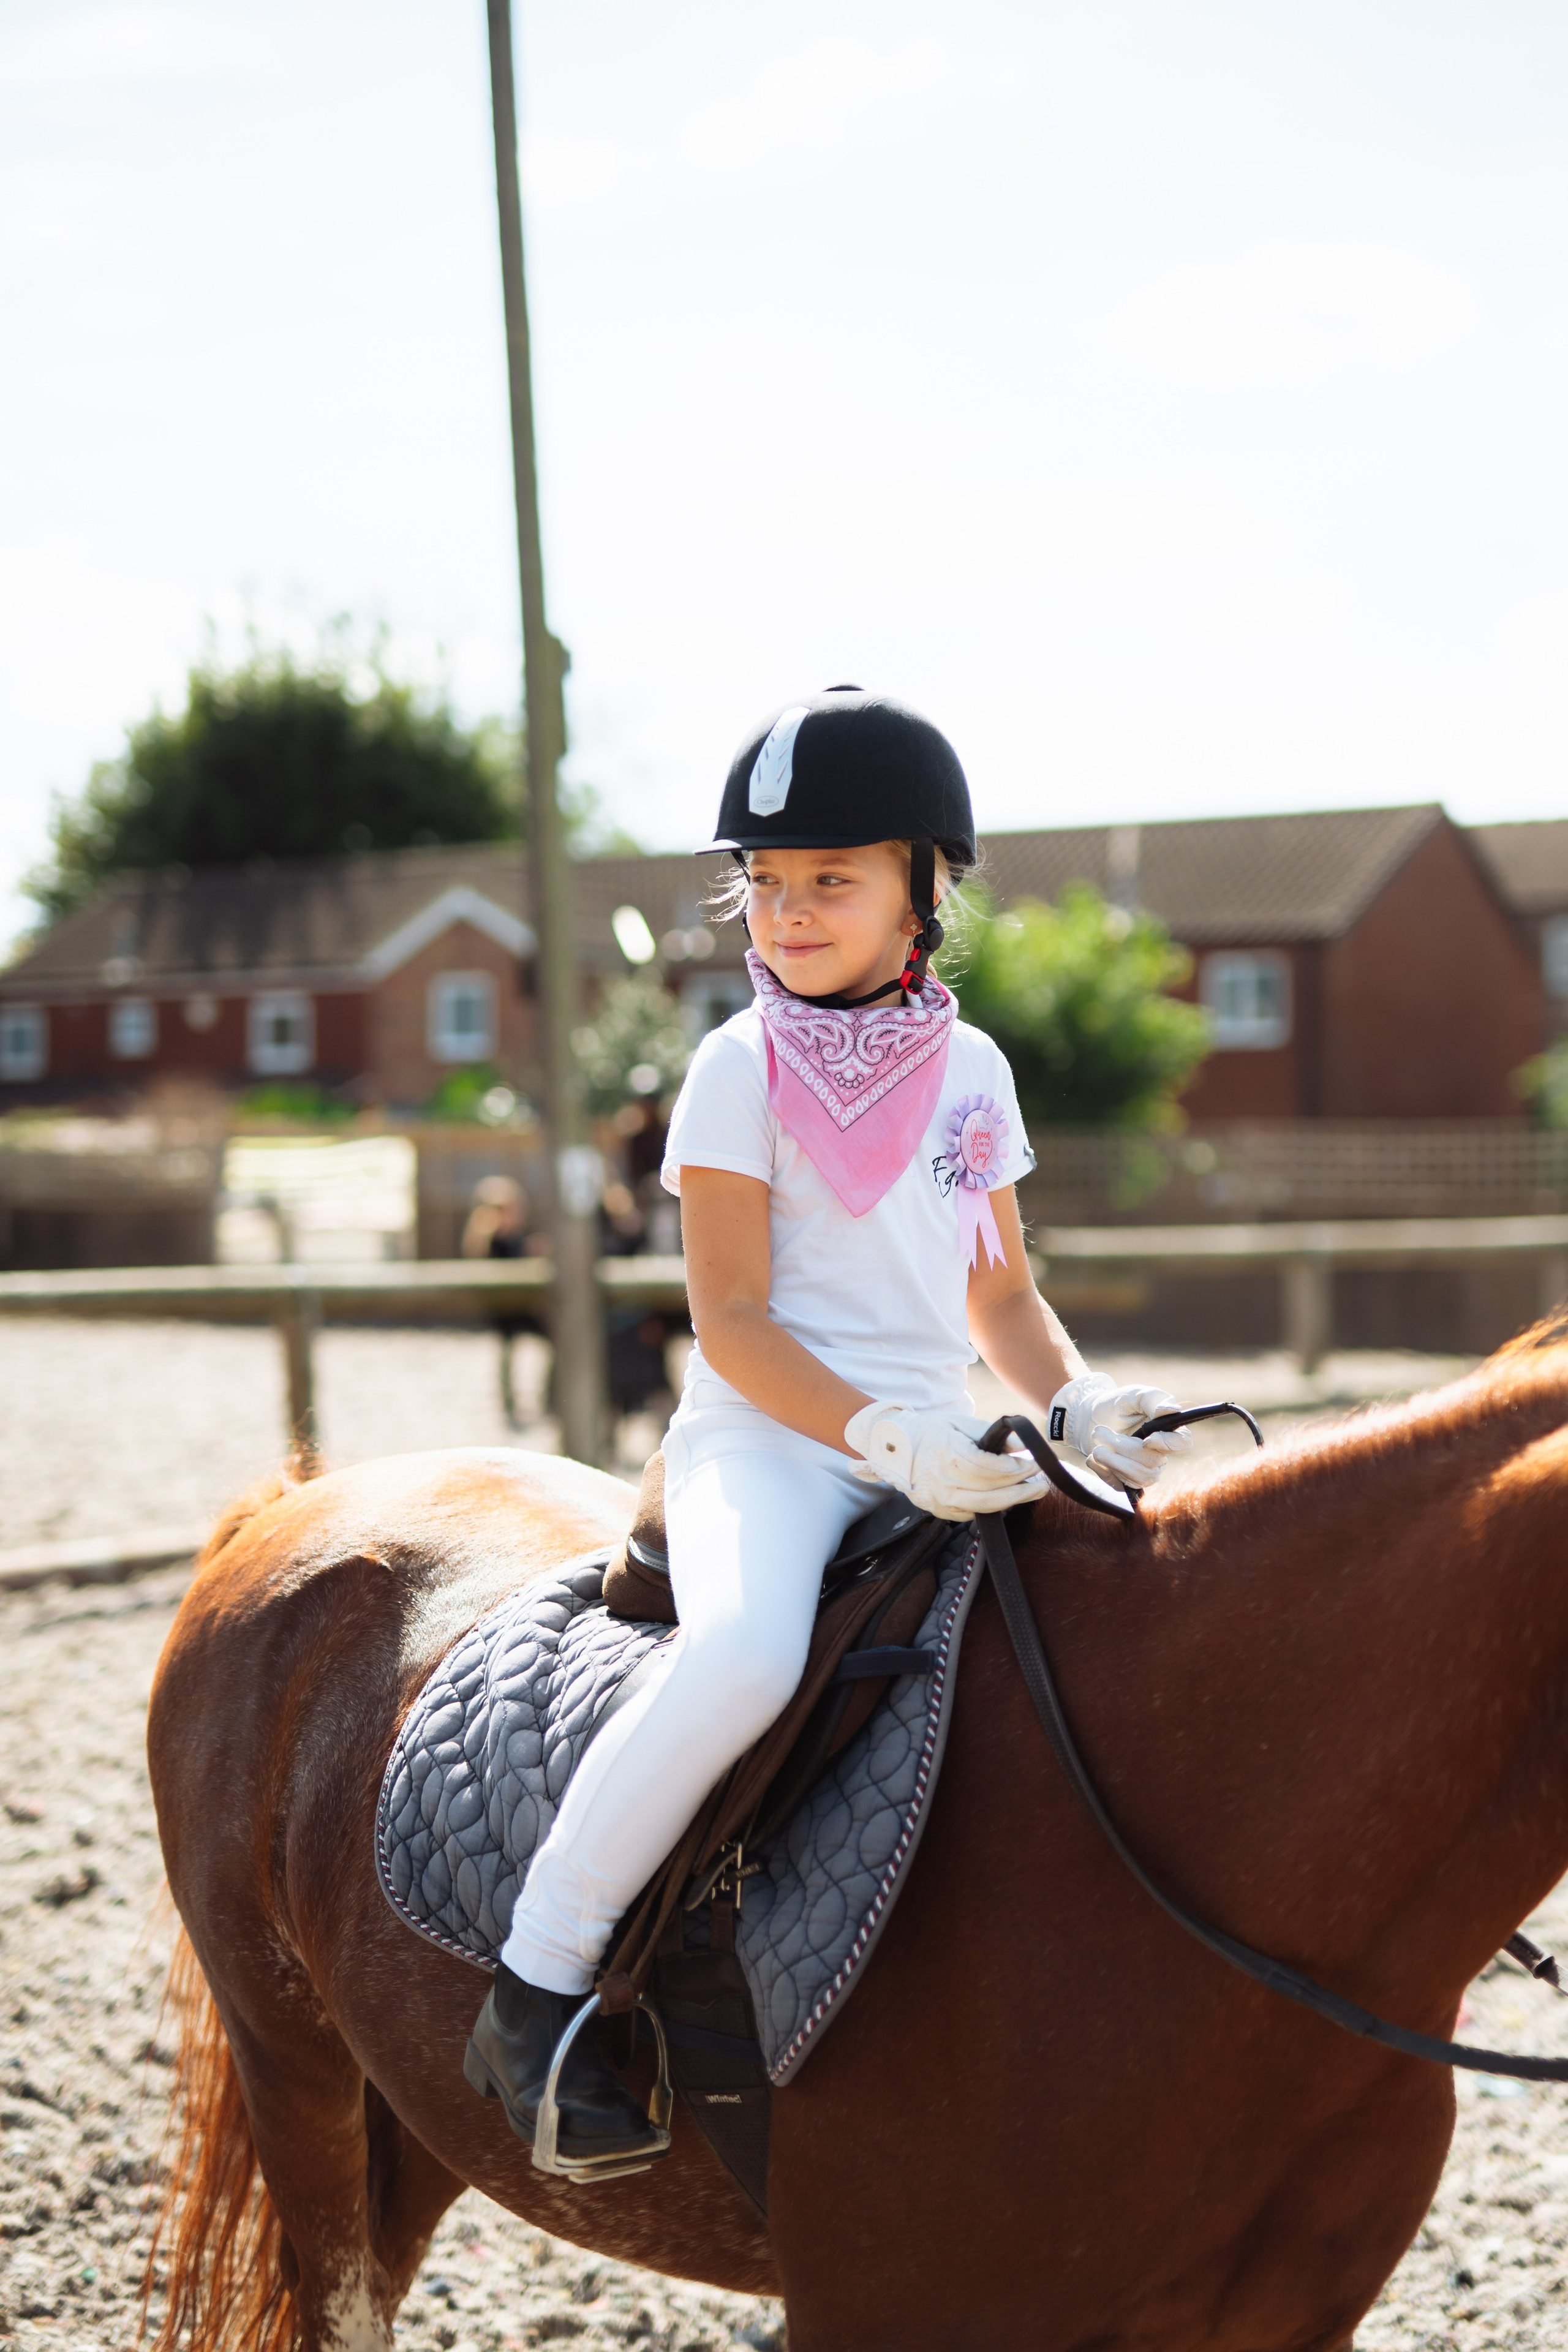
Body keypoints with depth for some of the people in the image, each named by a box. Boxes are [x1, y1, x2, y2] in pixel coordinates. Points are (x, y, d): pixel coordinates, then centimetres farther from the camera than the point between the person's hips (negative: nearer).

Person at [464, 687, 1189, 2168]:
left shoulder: (973, 1071, 14)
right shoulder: (742, 1068, -2)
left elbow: (1000, 1295, 19)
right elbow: (731, 1322, -8)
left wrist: (1075, 1409, -1)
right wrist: (879, 1437, -22)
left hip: (935, 1447, 6)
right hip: (766, 1436, -6)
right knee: (743, 1656, -35)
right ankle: (533, 1990, -23)